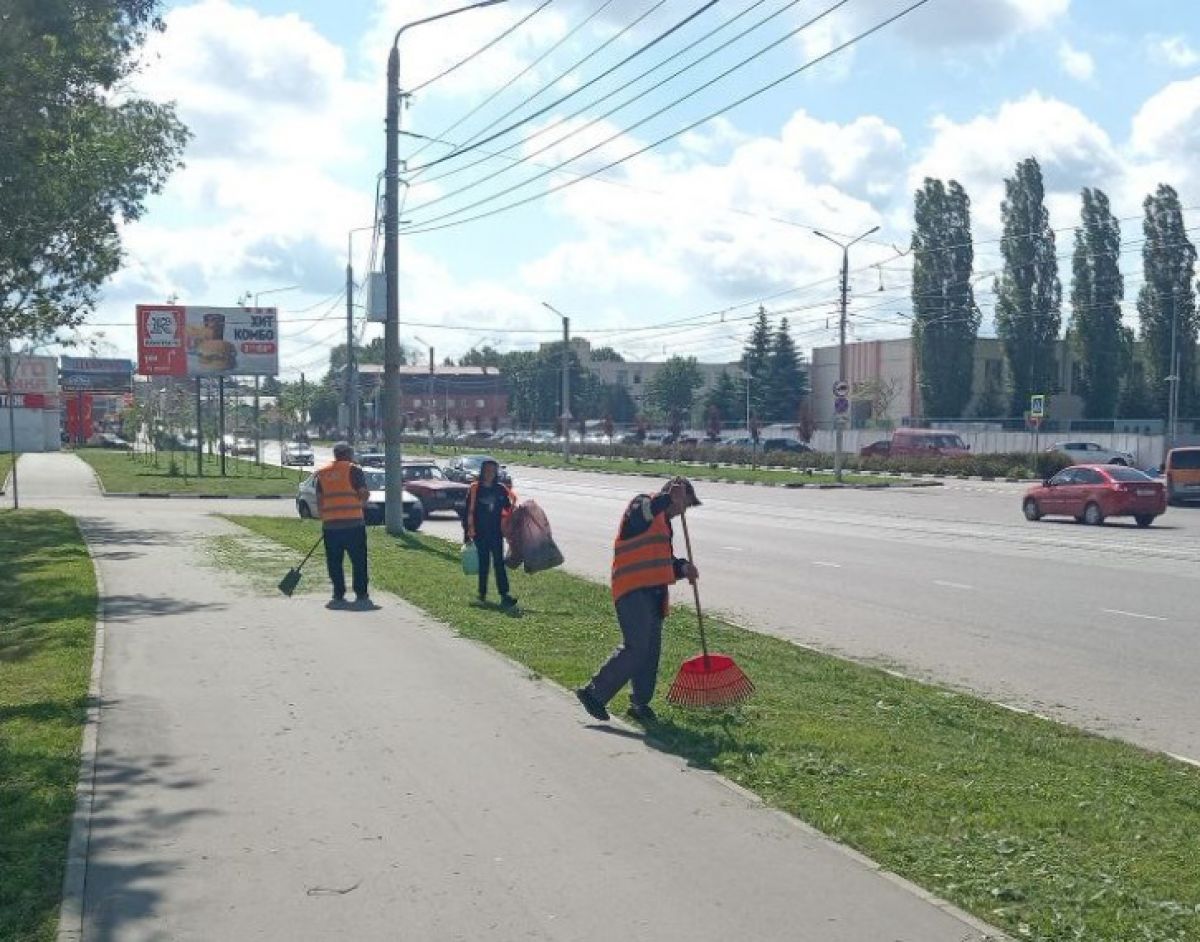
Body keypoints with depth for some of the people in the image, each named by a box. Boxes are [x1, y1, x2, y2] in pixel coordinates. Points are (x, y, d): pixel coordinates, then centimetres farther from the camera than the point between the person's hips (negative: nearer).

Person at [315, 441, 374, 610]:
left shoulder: (322, 473, 10)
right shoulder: (354, 470, -4)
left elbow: (319, 500, 10)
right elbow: (364, 494, -9)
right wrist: (363, 499, 13)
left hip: (330, 525, 4)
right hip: (353, 523, -4)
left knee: (334, 563, 9)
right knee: (359, 561, 3)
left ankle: (338, 597, 8)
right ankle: (361, 596, 1)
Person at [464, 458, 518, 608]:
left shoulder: (500, 489, 5)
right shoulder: (475, 488, -3)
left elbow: (508, 508, 13)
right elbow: (469, 511, -2)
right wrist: (469, 533, -4)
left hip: (496, 532, 1)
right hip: (480, 533, -1)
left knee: (499, 563, -4)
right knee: (483, 563, 6)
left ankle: (504, 595, -8)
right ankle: (482, 594, 17)